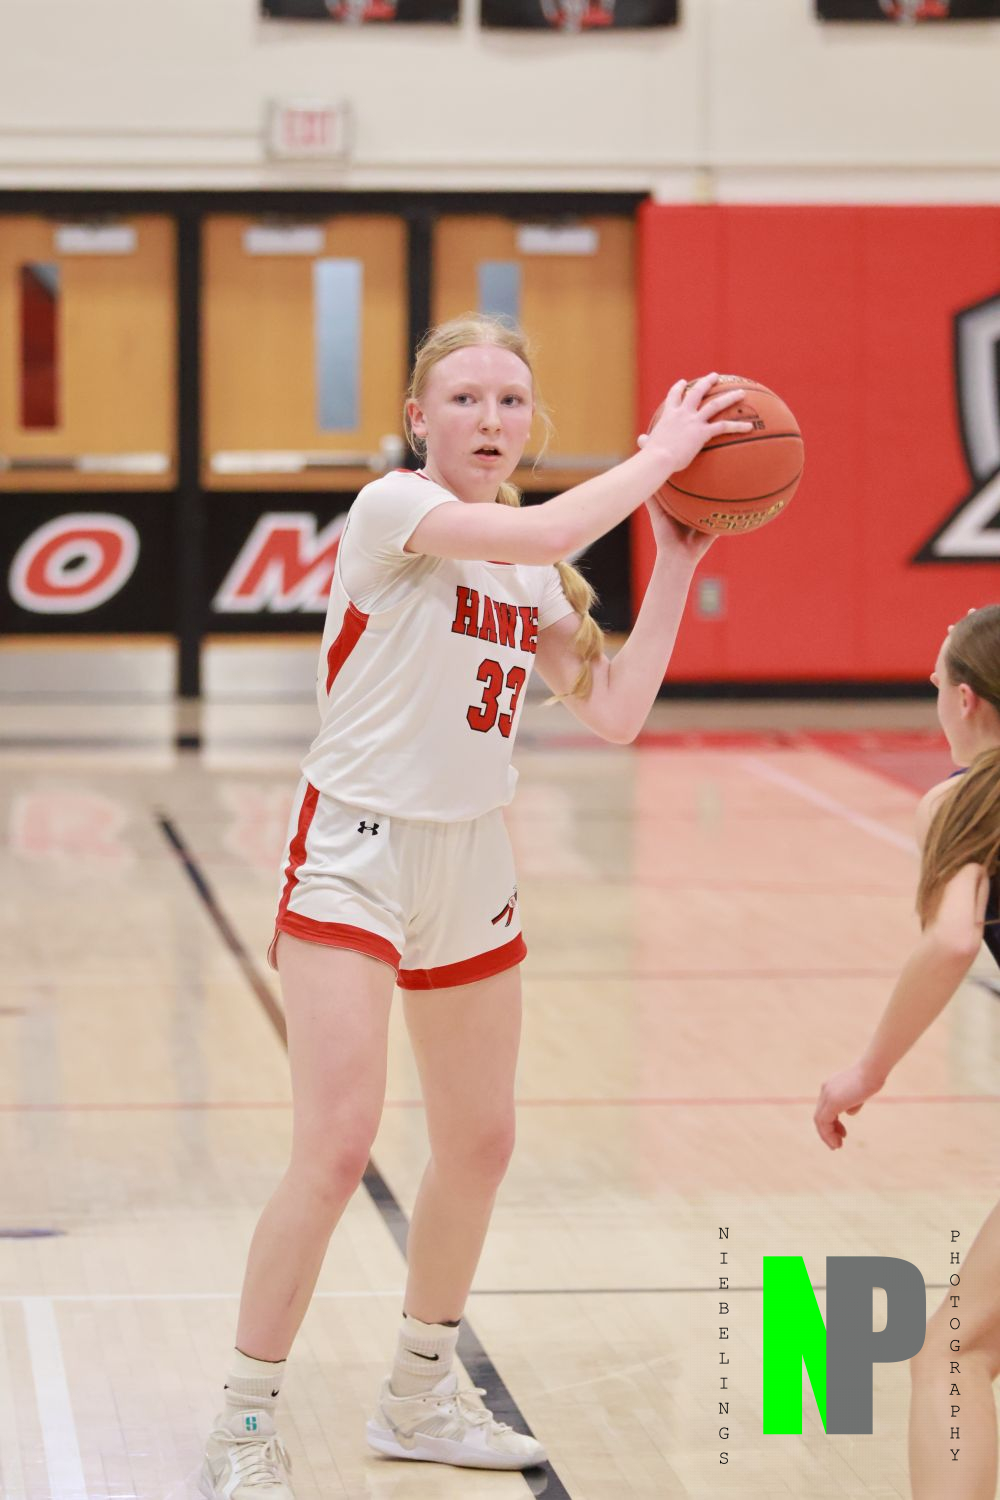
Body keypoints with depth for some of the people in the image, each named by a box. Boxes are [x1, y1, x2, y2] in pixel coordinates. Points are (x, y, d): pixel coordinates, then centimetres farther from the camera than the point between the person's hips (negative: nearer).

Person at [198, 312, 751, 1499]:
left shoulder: (529, 570, 10)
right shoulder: (391, 509, -12)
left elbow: (613, 713, 3)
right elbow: (547, 530, -29)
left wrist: (675, 565, 0)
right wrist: (661, 452, -18)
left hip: (471, 862, 8)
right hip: (356, 852, -8)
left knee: (479, 1145, 14)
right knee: (335, 1150, -15)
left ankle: (418, 1398, 32)